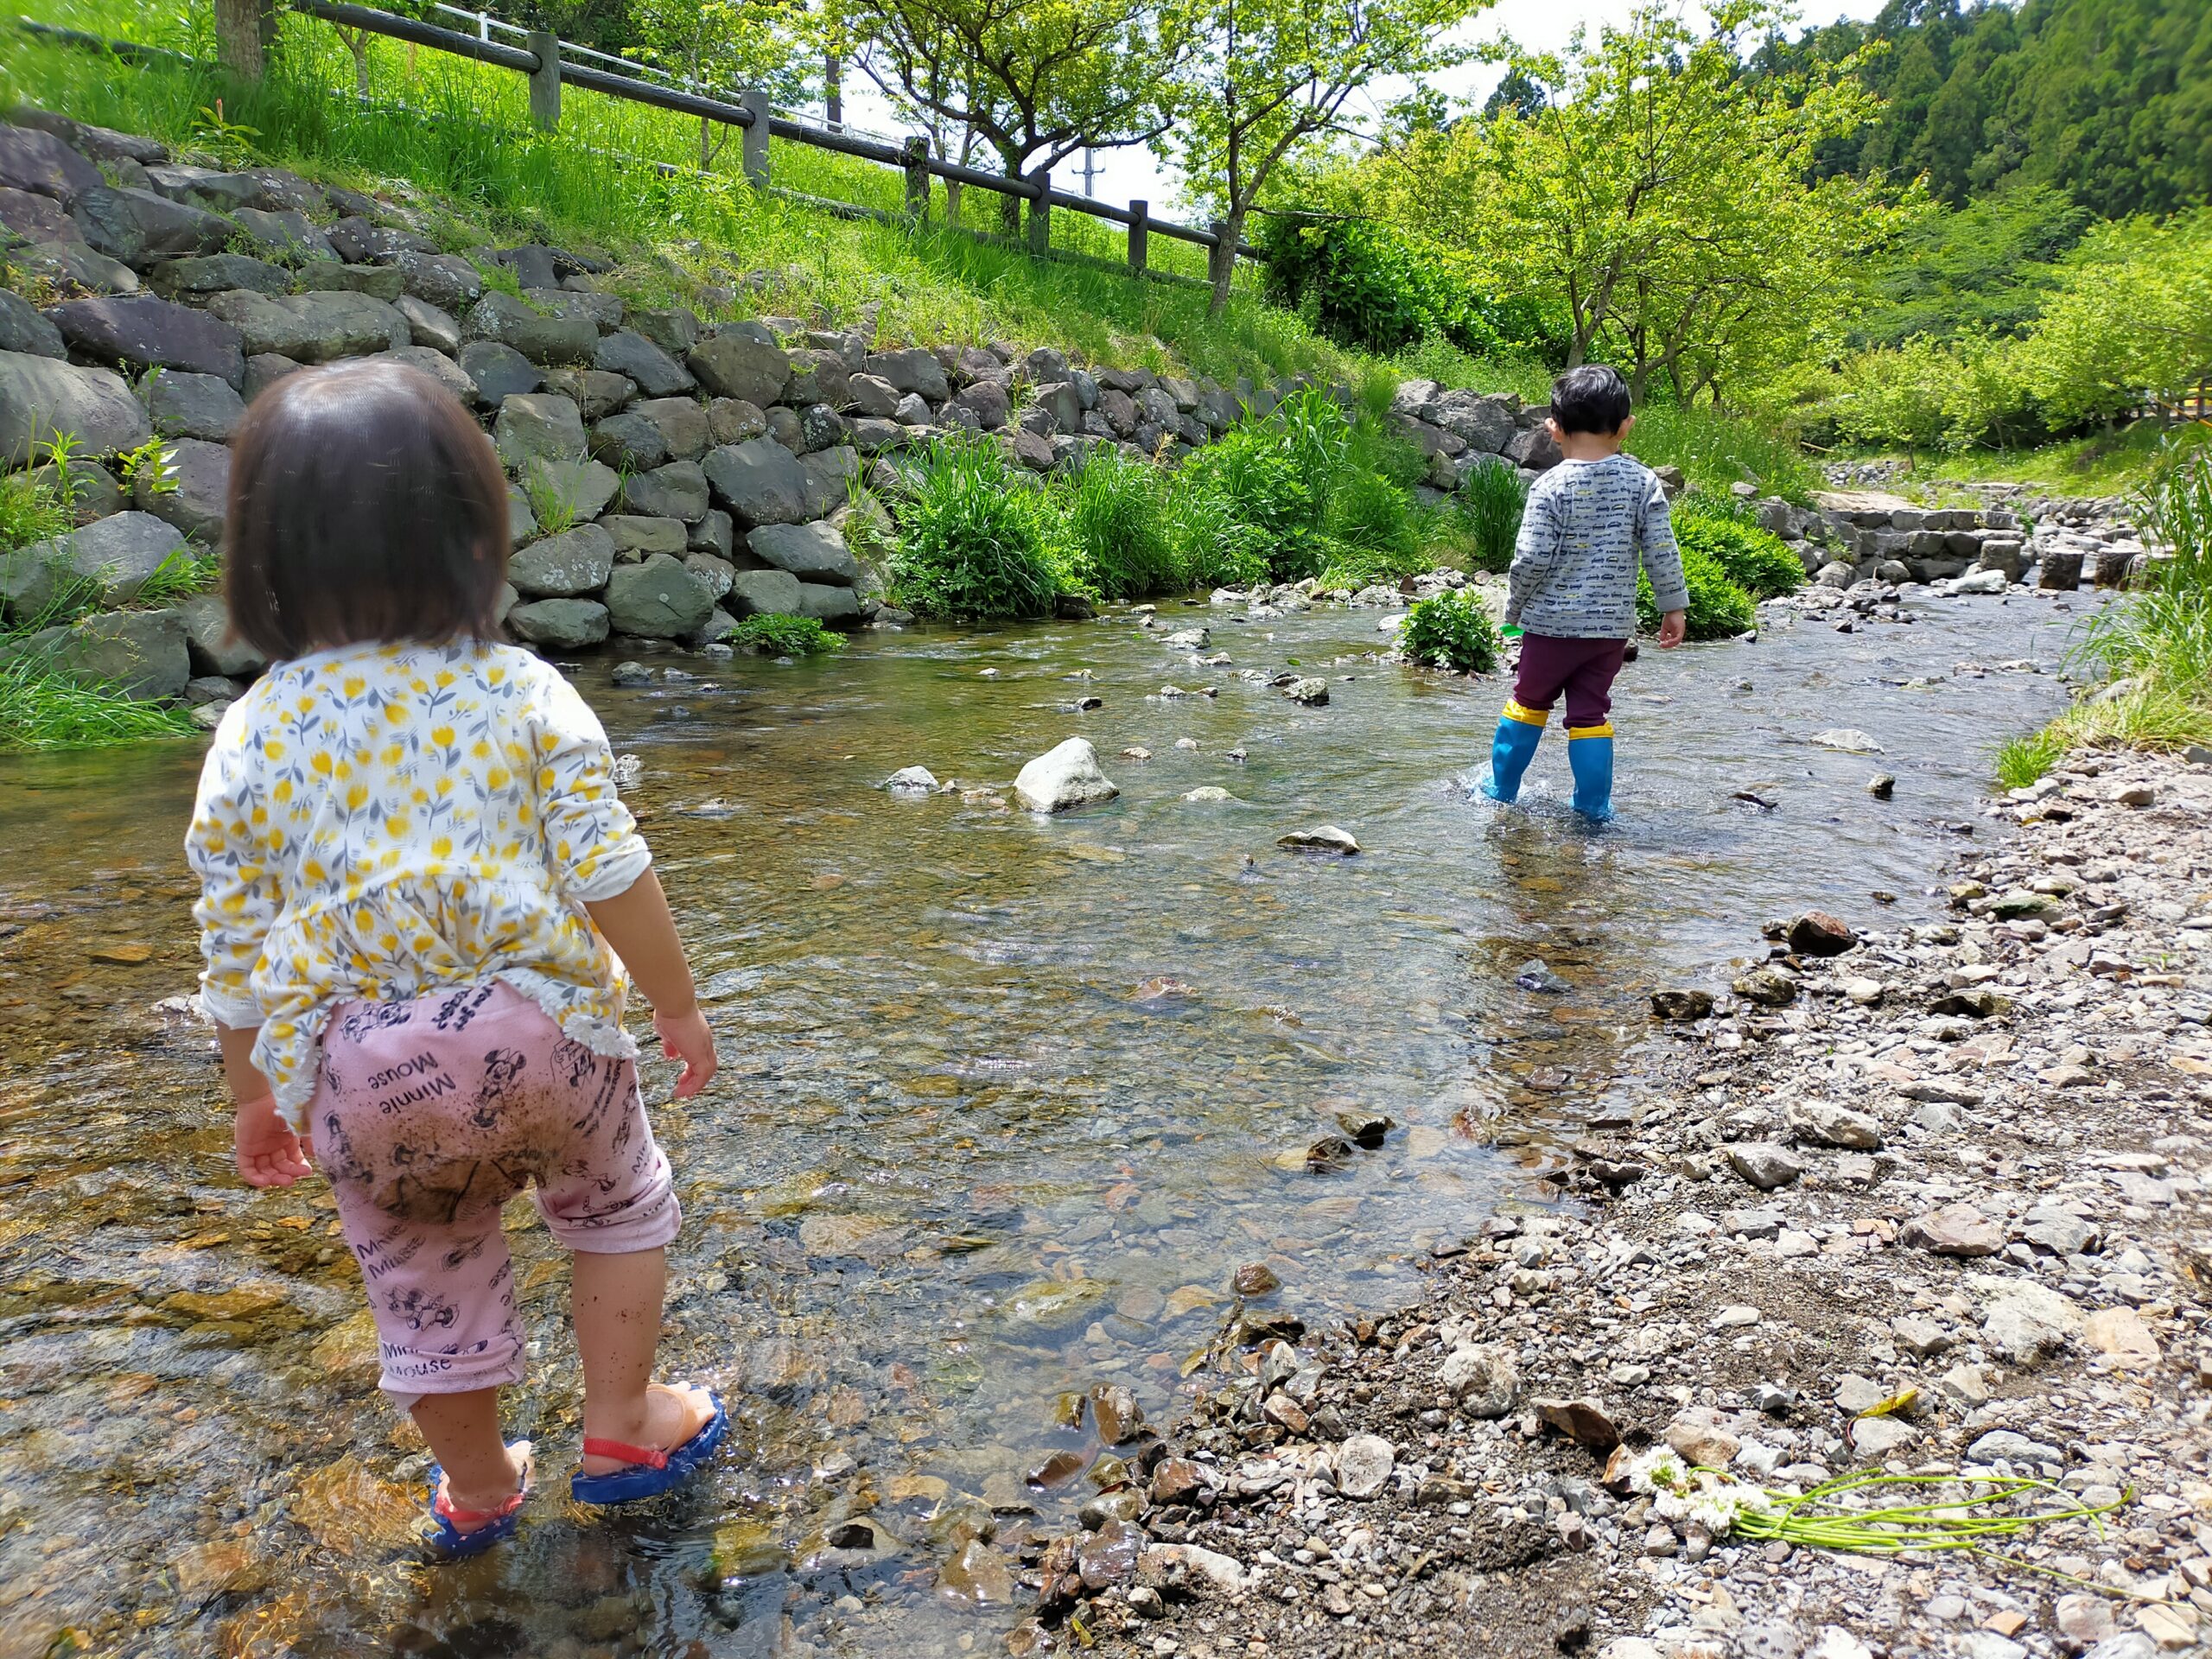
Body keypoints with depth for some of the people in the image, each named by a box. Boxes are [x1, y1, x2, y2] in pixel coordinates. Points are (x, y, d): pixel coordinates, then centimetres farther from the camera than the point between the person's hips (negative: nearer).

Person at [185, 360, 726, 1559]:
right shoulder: (521, 694, -6)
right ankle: (620, 1426, 31)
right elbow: (608, 872, -9)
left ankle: (476, 1488, 40)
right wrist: (678, 1006, 3)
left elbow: (233, 943, 4)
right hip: (538, 1024, -2)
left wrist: (255, 1094, 17)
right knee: (616, 1202, 25)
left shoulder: (247, 741, -1)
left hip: (353, 1070, 2)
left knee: (424, 1276, 21)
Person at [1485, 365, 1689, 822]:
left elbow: (1530, 559, -15)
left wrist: (1515, 609, 0)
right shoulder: (1643, 482, -3)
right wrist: (1673, 606, 8)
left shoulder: (1550, 486, -12)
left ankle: (1501, 790, 26)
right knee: (1590, 712, 11)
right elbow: (1661, 551, -3)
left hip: (1552, 621, -2)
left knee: (1529, 701, 15)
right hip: (1613, 624, 2)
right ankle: (1594, 806, 14)